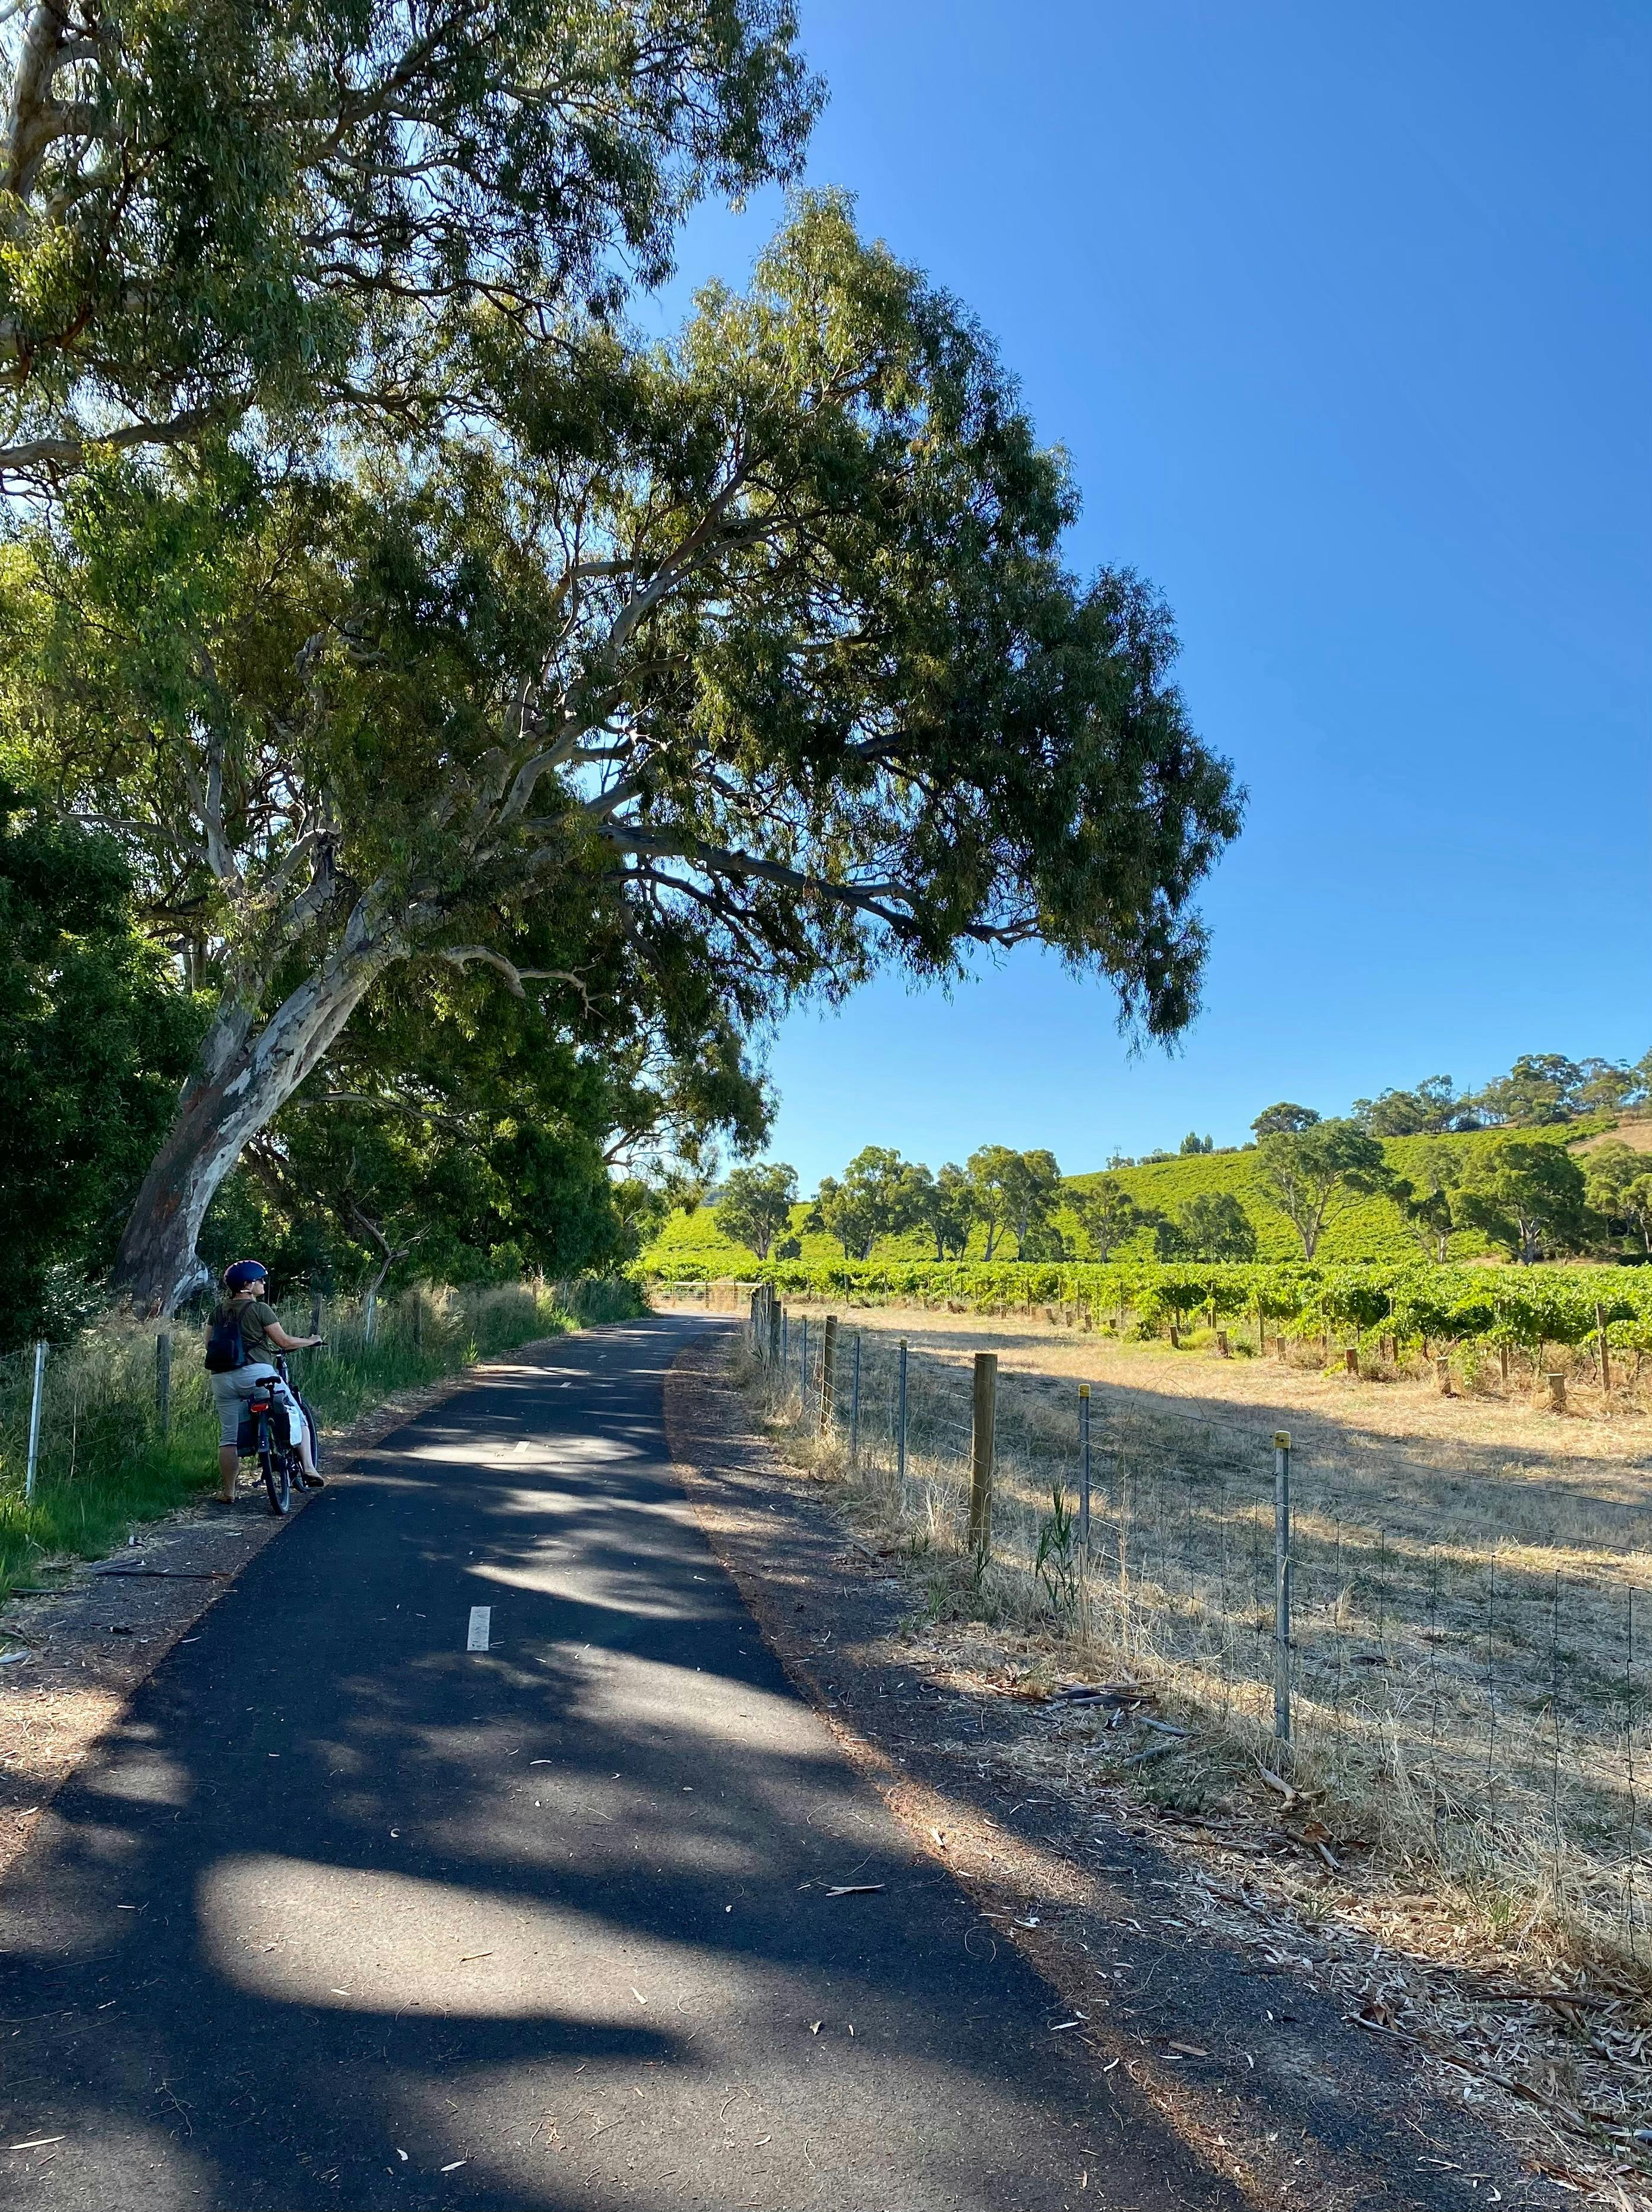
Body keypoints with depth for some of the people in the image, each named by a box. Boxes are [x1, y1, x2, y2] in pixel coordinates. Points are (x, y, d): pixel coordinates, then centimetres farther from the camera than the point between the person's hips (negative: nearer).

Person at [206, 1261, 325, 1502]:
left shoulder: (219, 1312, 12)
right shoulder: (260, 1309, -4)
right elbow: (284, 1341, -5)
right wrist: (311, 1341, 10)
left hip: (223, 1378, 5)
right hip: (256, 1373, -5)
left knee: (228, 1436, 11)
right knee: (298, 1417, 9)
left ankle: (227, 1492, 12)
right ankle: (309, 1471, 2)